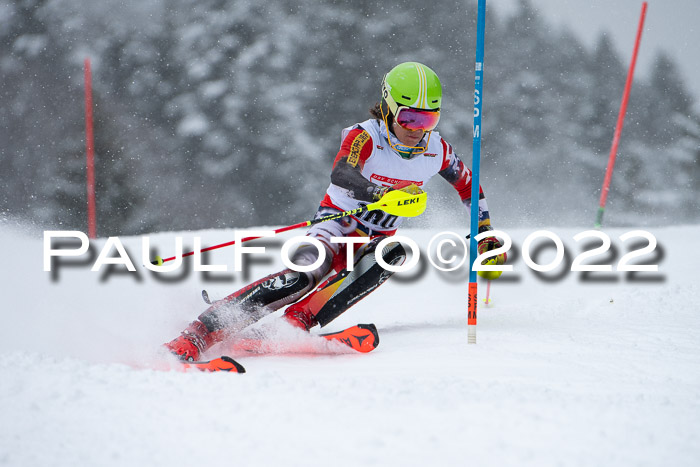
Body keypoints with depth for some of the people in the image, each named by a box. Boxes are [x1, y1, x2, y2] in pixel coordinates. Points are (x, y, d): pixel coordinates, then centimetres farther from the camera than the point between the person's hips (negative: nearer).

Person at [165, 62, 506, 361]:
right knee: (304, 274, -34)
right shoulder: (364, 137, -18)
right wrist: (385, 196, -57)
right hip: (336, 228, -5)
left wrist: (486, 234, 15)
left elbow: (468, 186, 18)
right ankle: (196, 335, -41)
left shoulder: (436, 151, -3)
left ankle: (295, 322, -40)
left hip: (375, 240, 5)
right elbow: (341, 176, -40)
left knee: (394, 253, -32)